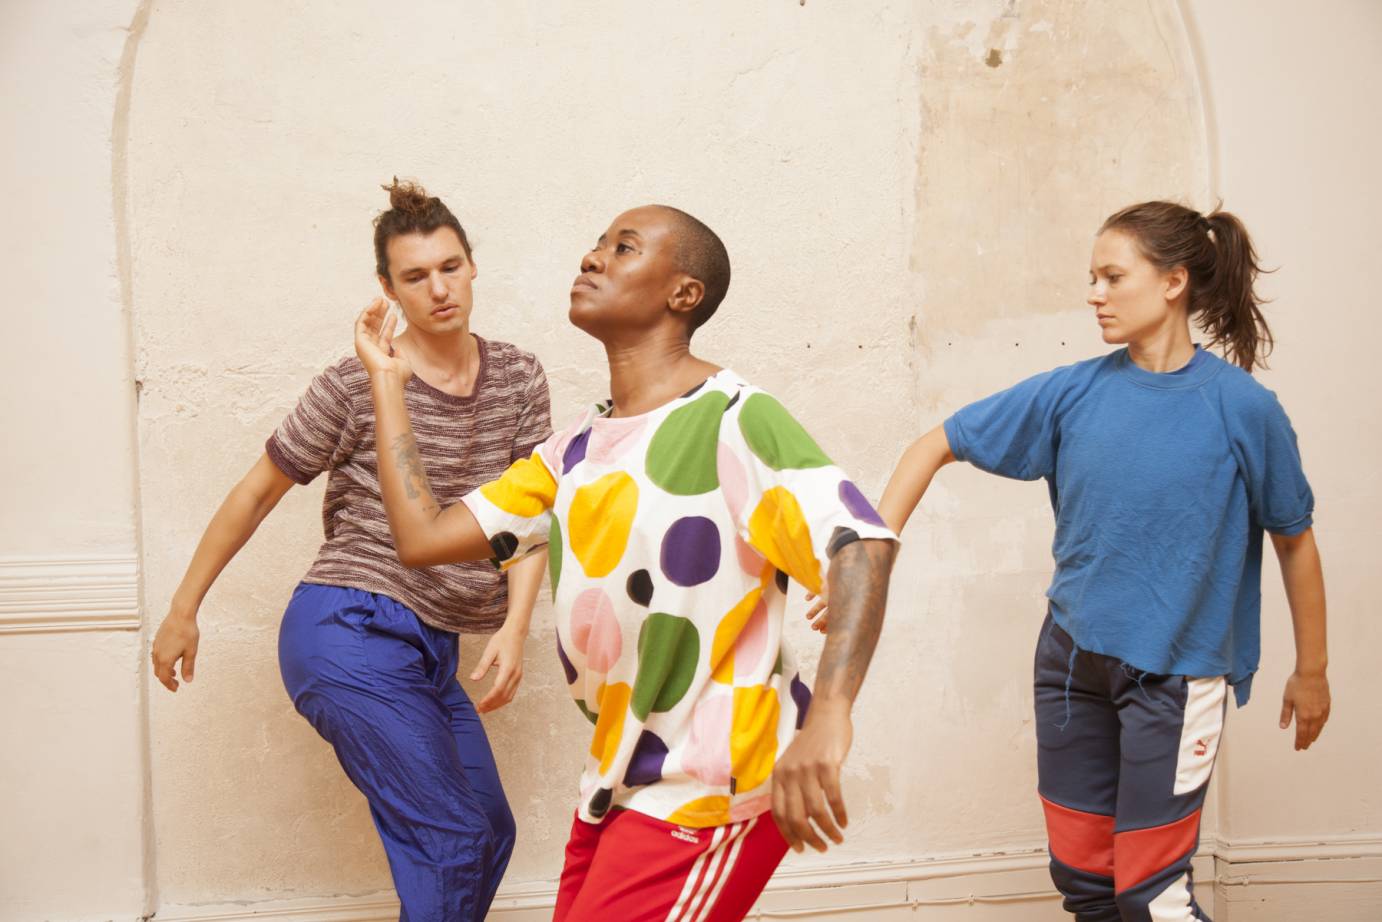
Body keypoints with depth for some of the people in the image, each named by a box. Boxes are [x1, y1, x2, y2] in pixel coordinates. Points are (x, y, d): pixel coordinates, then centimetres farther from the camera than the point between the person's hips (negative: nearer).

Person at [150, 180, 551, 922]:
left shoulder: (519, 379, 7)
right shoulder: (354, 387, -7)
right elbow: (255, 495, 2)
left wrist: (514, 628, -10)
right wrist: (183, 611, 7)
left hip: (431, 652, 6)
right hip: (352, 633, -6)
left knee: (490, 835, 9)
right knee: (451, 837, -11)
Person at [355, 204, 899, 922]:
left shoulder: (732, 420, -14)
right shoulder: (578, 447, 10)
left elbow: (862, 545, -27)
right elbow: (423, 536, 6)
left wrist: (827, 714, -43)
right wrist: (387, 379, 13)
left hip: (709, 791, -8)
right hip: (618, 781, 8)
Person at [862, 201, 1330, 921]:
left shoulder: (1242, 408, -11)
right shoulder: (1073, 392, -3)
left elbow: (1294, 538, 1)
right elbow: (938, 445, 2)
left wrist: (1311, 672, 7)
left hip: (1175, 671, -4)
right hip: (1072, 657, 4)